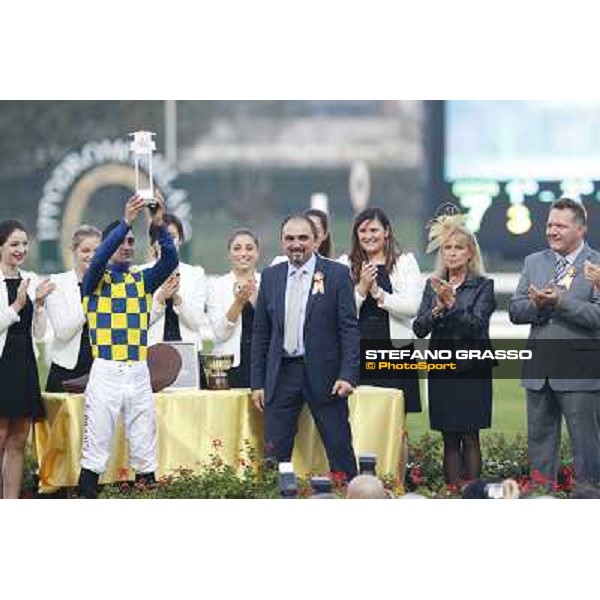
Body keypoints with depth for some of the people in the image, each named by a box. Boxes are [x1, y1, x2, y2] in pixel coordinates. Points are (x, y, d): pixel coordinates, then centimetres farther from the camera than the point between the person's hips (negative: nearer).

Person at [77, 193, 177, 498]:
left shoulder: (143, 280, 12)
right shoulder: (96, 280, 3)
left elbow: (170, 260, -4)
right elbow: (100, 257, -18)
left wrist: (159, 226, -19)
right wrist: (126, 221, -25)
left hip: (138, 372, 4)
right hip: (106, 371, -4)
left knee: (144, 442, 5)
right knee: (96, 442, -4)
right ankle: (87, 500, -2)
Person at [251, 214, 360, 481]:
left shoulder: (337, 274, -1)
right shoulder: (270, 276, 10)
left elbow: (349, 328, -4)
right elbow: (260, 333, 12)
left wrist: (348, 375, -14)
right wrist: (257, 382, 7)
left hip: (324, 375, -3)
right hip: (281, 375, 3)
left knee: (340, 450, 0)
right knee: (274, 451, 2)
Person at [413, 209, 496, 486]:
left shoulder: (483, 286, -2)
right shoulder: (433, 285, 9)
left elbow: (477, 325, -14)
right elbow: (419, 328, 1)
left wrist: (452, 304, -25)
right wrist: (437, 308, -17)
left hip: (472, 370, -3)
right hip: (441, 370, 3)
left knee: (470, 437, -5)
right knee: (450, 440, 5)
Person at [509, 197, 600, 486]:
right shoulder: (534, 262, 12)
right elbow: (515, 311, 7)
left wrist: (560, 301, -24)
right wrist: (536, 304, -14)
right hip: (538, 372, 5)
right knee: (539, 442, 12)